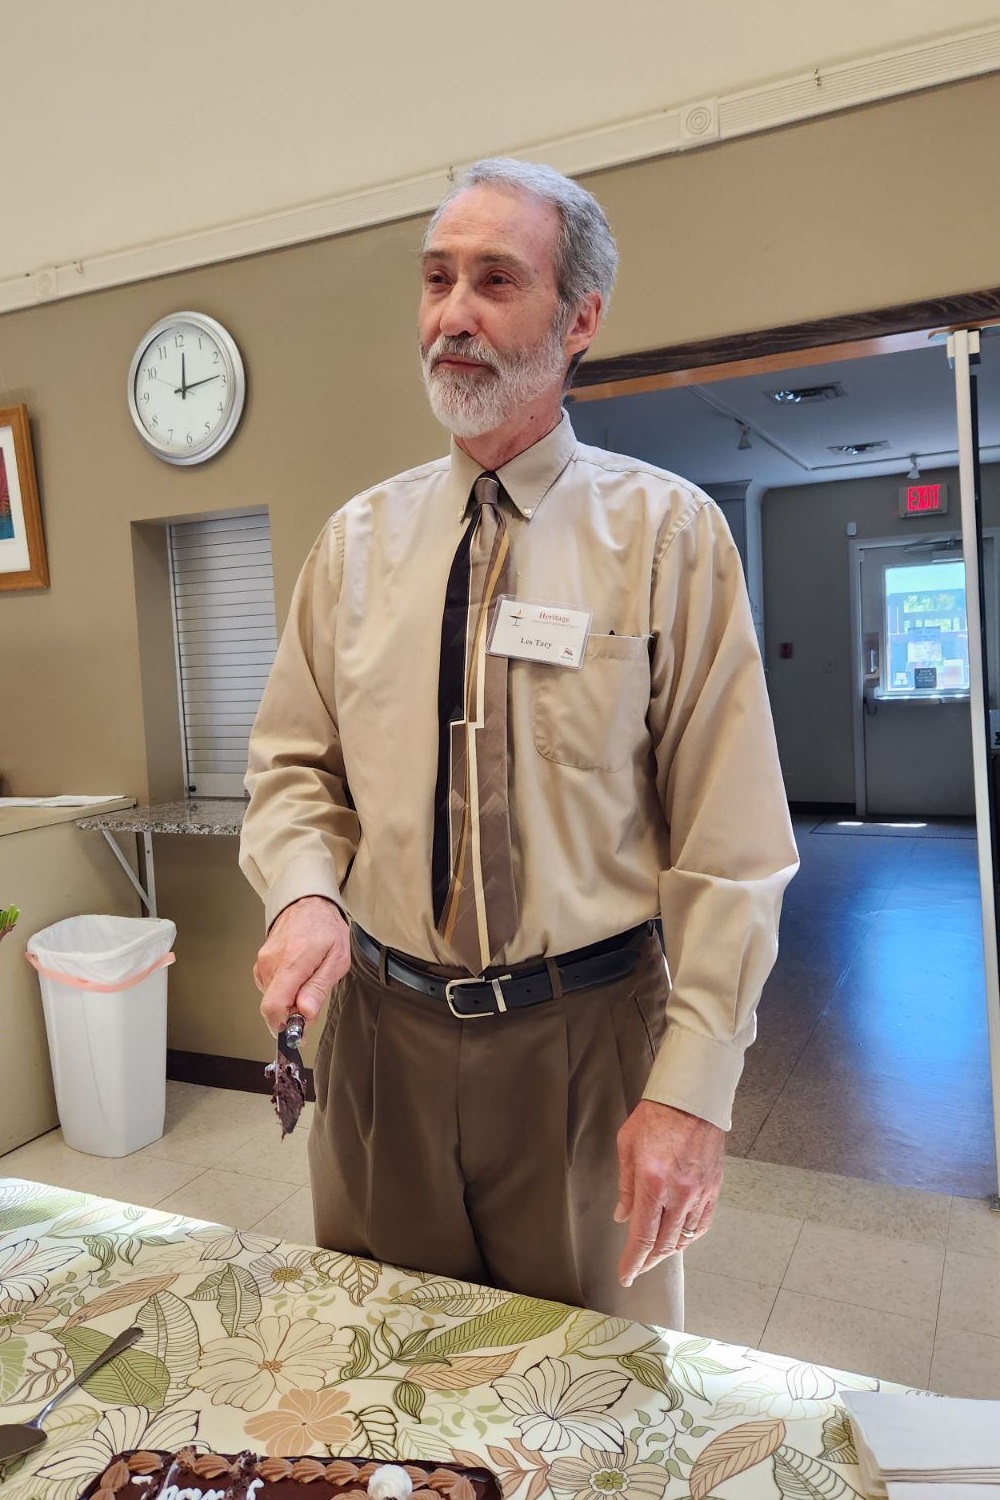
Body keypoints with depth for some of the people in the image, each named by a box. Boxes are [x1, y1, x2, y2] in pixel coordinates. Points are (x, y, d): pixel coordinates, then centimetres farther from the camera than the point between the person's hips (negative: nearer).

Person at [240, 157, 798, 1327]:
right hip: (381, 1024, 3)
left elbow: (730, 841, -10)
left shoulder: (666, 531, -8)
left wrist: (691, 1087, -13)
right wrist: (307, 893, -13)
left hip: (587, 1031, -2)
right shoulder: (358, 538, 3)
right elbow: (295, 765, 8)